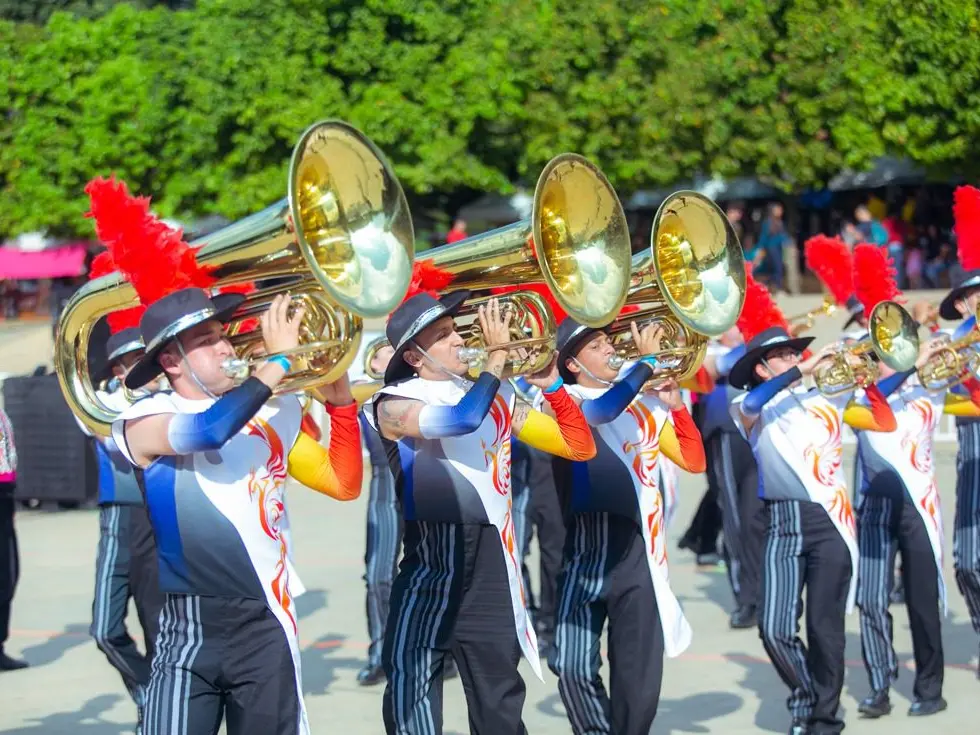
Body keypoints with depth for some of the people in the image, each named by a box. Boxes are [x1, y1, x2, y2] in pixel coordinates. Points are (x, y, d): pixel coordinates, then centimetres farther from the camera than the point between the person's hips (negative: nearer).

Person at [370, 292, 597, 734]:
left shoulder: (497, 398, 14)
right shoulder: (395, 403, -3)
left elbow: (580, 447, 15)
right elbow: (462, 419, -22)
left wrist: (551, 385, 2)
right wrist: (497, 353, -13)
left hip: (492, 569, 4)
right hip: (430, 566, -4)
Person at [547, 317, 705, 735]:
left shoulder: (646, 404, 15)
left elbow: (694, 461, 11)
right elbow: (600, 411, -19)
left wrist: (675, 402, 2)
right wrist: (647, 361, -19)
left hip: (639, 550, 3)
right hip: (584, 547, -3)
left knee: (640, 675, 1)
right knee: (574, 668, -6)